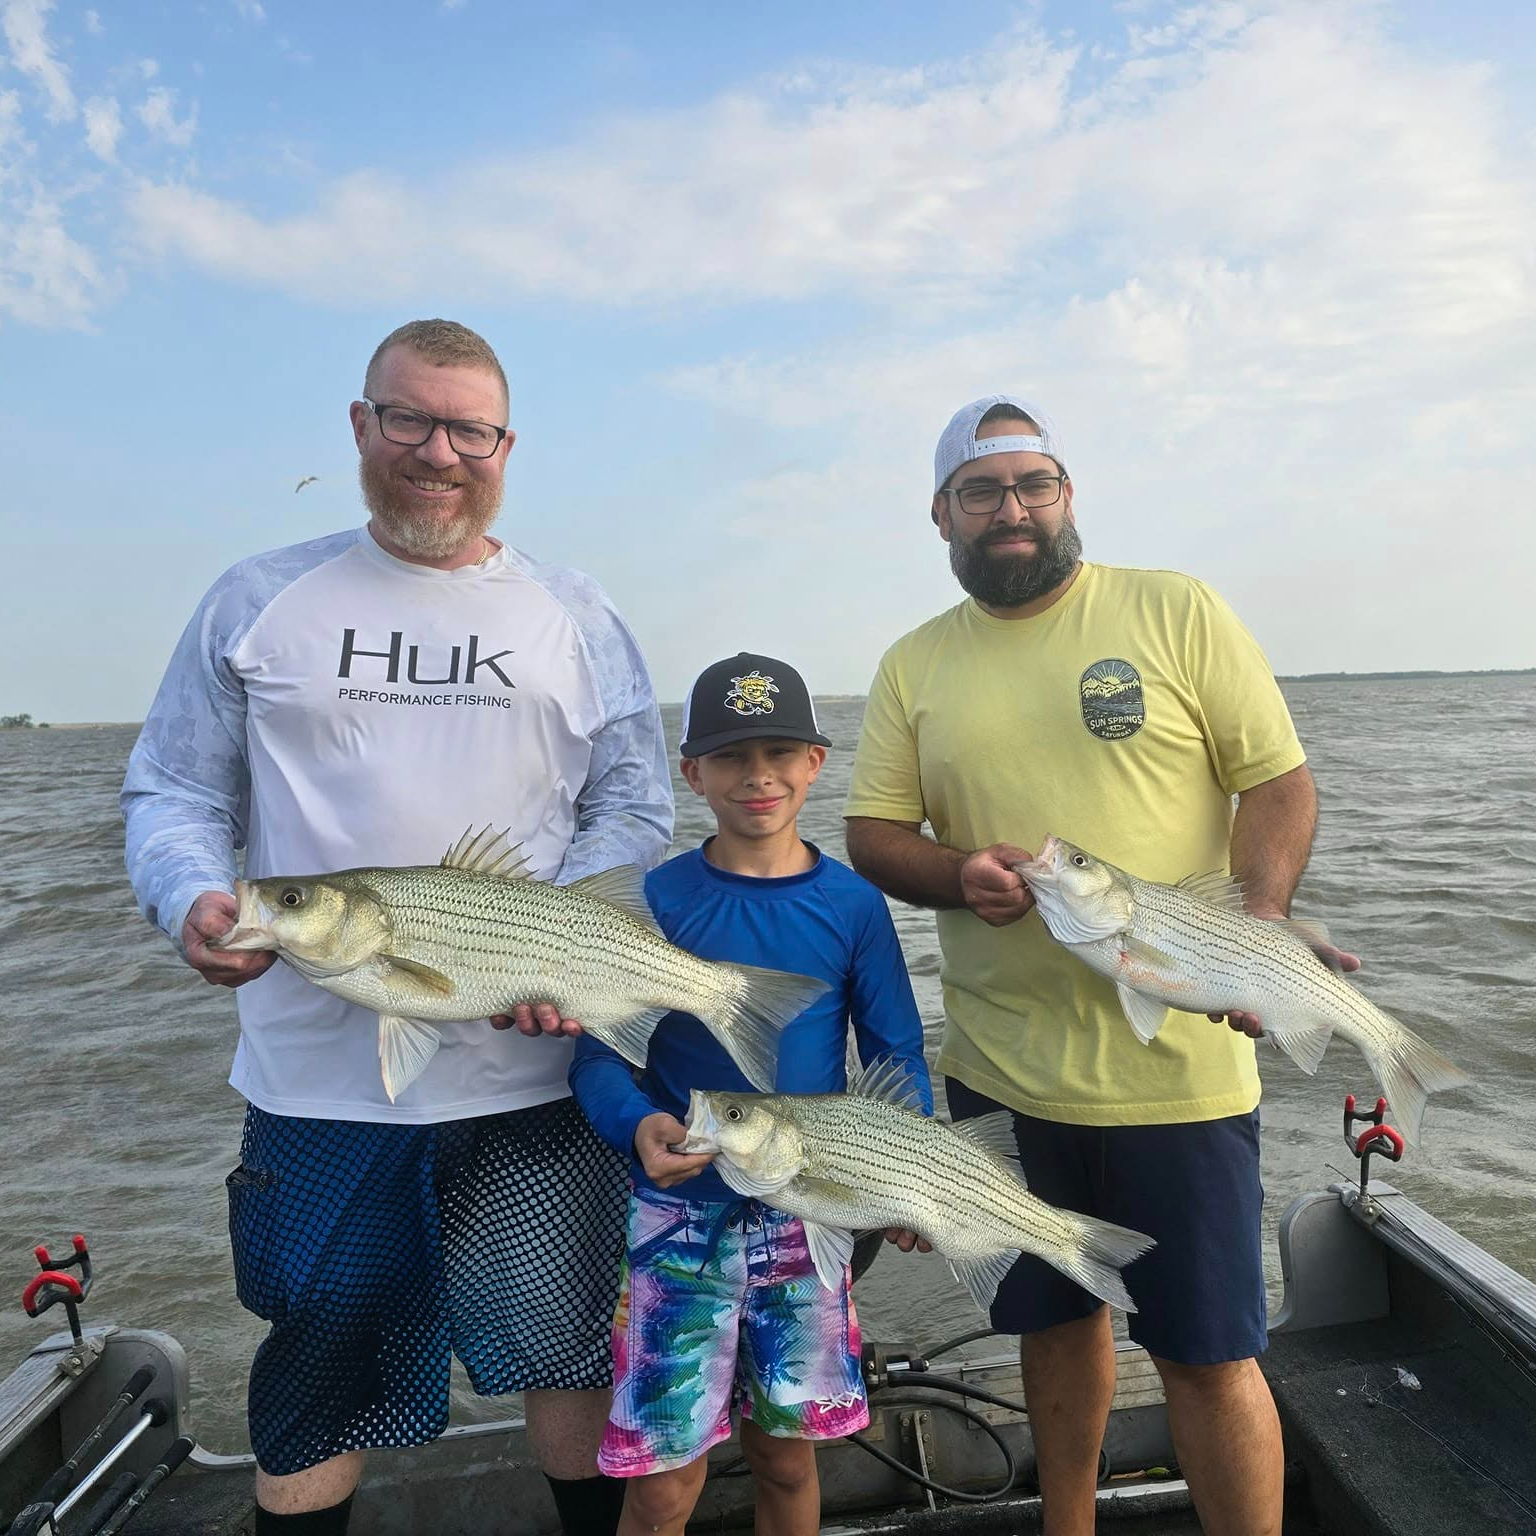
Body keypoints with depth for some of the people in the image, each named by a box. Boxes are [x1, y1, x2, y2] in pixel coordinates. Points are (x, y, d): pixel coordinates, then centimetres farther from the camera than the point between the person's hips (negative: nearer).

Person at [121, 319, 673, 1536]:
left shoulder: (574, 616, 6)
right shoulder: (256, 603, 6)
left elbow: (634, 810, 4)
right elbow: (174, 792, 8)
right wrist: (191, 898, -13)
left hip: (531, 1070, 0)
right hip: (315, 1077, 1)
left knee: (566, 1344, 15)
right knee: (316, 1371, 17)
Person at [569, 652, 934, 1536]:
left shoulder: (854, 905, -3)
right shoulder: (657, 899, -8)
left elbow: (898, 1056, 1)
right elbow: (600, 1048, -7)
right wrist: (638, 1124, -26)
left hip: (807, 1216, 2)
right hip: (683, 1212, -1)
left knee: (787, 1458, 18)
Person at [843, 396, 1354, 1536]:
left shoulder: (1176, 609, -1)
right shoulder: (913, 664, 6)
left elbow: (1280, 781, -2)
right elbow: (872, 832, 5)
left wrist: (1259, 922, -18)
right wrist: (958, 873, -15)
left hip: (1178, 1066, -3)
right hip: (1003, 1066, 3)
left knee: (1210, 1352, 6)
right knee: (1057, 1318, 21)